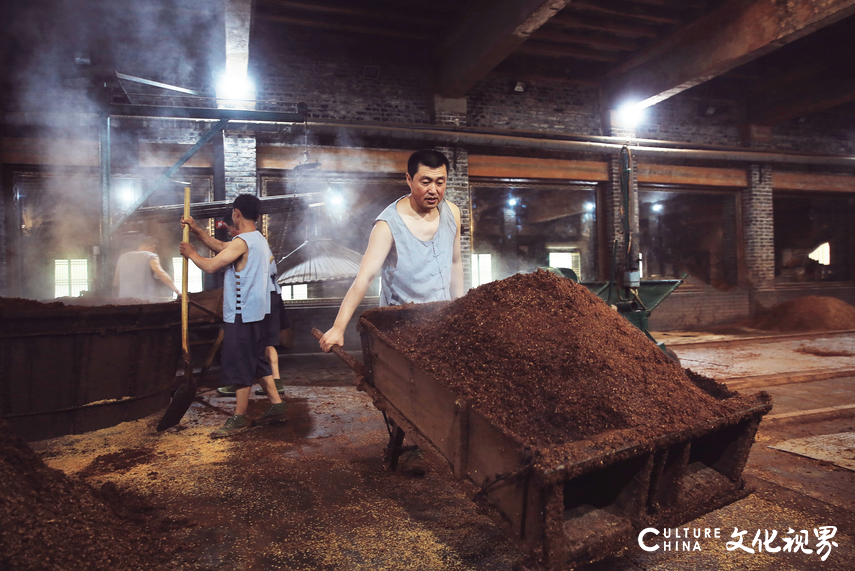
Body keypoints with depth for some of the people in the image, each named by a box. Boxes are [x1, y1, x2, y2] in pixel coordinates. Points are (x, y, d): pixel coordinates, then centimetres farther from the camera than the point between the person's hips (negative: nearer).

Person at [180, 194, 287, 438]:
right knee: (257, 362, 16)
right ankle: (277, 406, 19)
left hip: (242, 315, -10)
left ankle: (240, 418, 8)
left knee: (240, 365, -1)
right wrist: (196, 230, 20)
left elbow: (210, 266, -19)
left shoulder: (242, 242, -17)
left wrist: (191, 253, -1)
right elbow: (220, 246, 22)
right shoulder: (259, 239, 14)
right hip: (256, 312, 10)